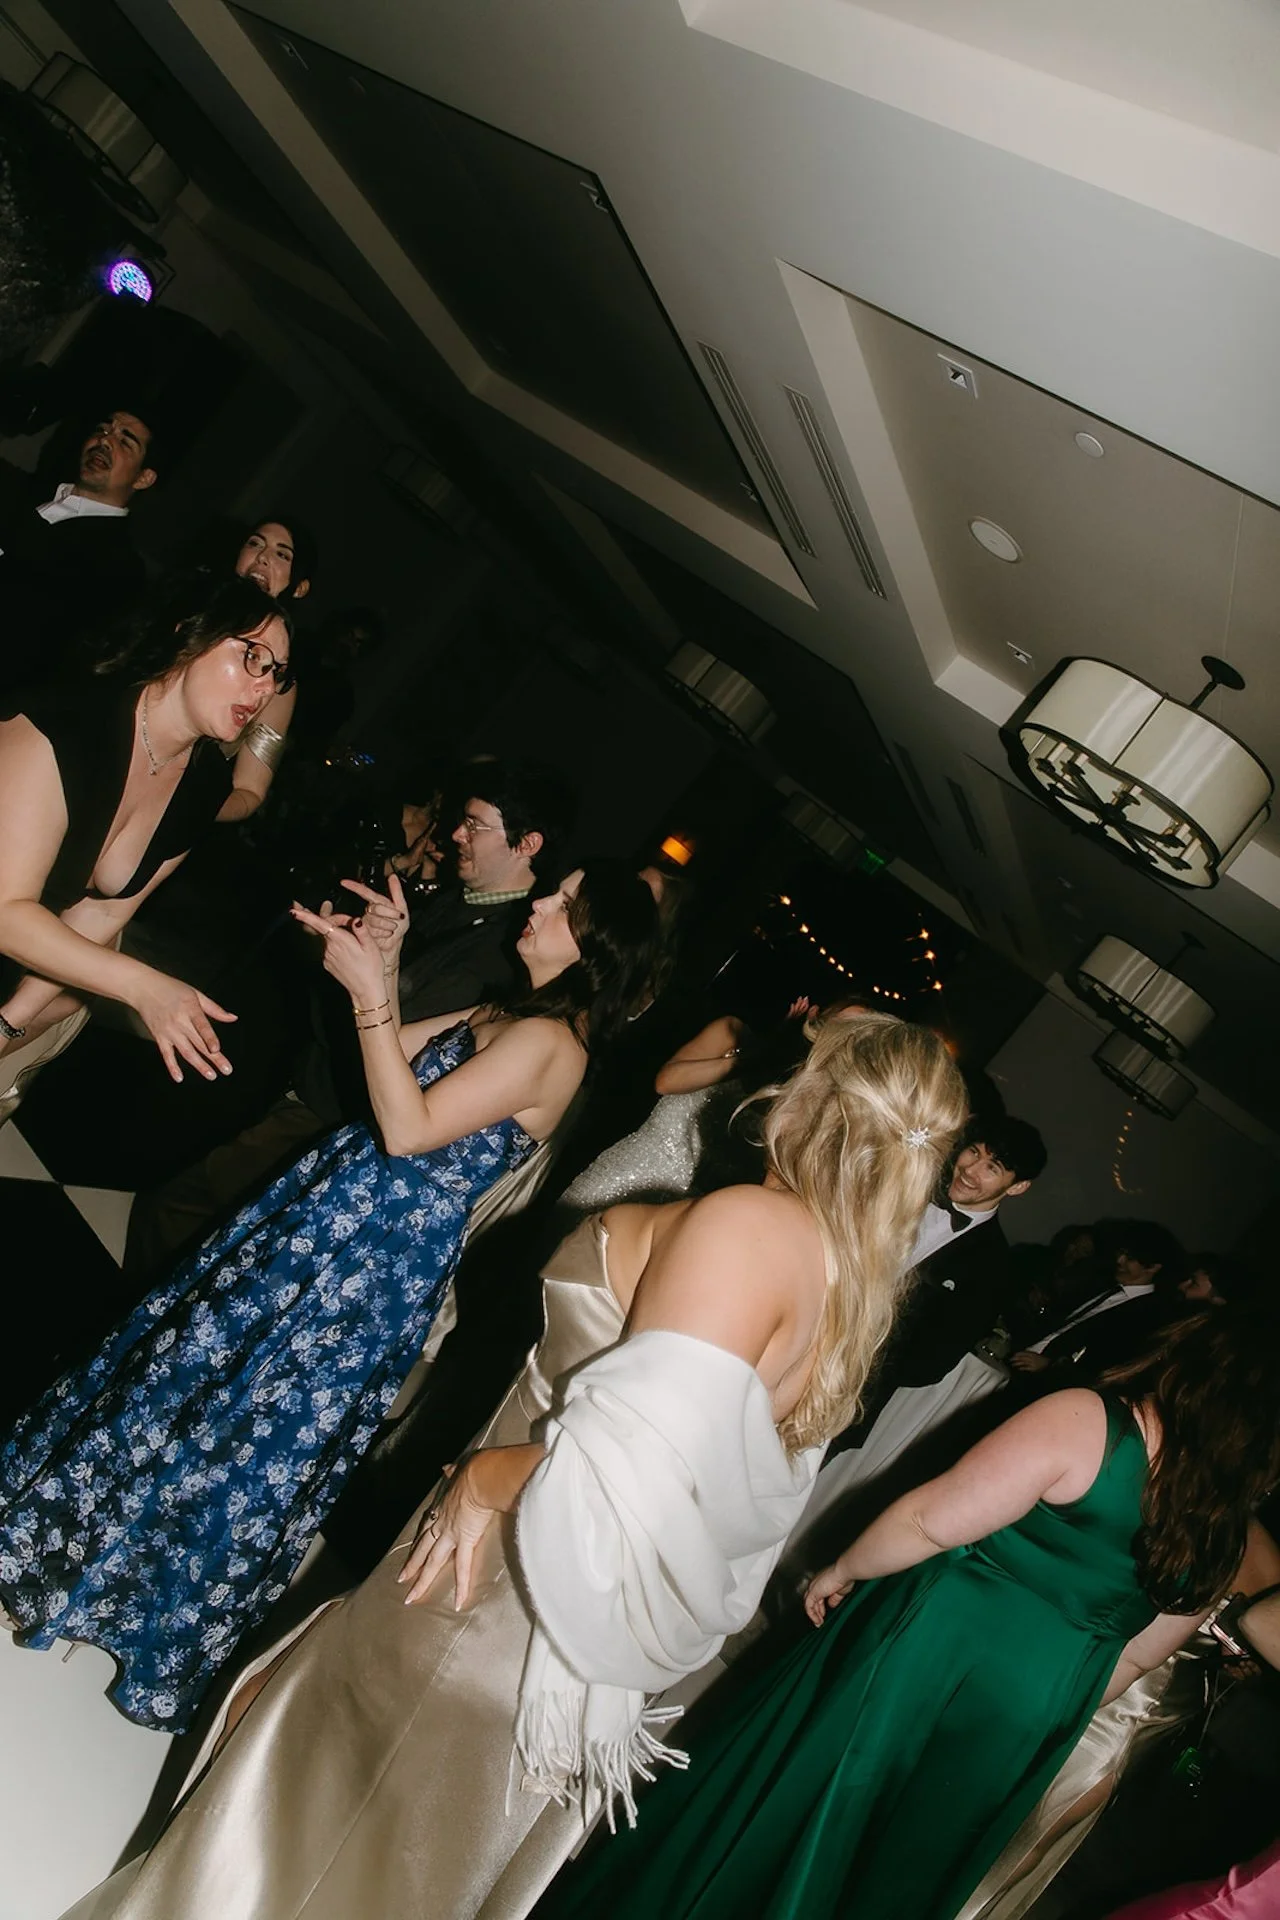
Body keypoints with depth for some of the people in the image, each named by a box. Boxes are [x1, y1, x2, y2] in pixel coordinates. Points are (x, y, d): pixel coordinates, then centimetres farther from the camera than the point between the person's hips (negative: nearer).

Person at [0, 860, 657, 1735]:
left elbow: (408, 1128, -27)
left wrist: (368, 991, -25)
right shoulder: (508, 1012, 6)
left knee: (258, 1397, 8)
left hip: (380, 1253, -9)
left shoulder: (548, 1042, -23)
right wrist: (385, 958, -3)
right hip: (349, 1208, 9)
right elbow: (398, 1054, 10)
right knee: (209, 1348, 20)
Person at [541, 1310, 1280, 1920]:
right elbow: (1134, 1658, 9)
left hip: (935, 1643, -5)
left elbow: (932, 1520, -21)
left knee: (804, 1799, 15)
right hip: (1023, 1723, 5)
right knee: (899, 1854, 25)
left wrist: (841, 1572, -6)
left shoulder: (1088, 1420, -20)